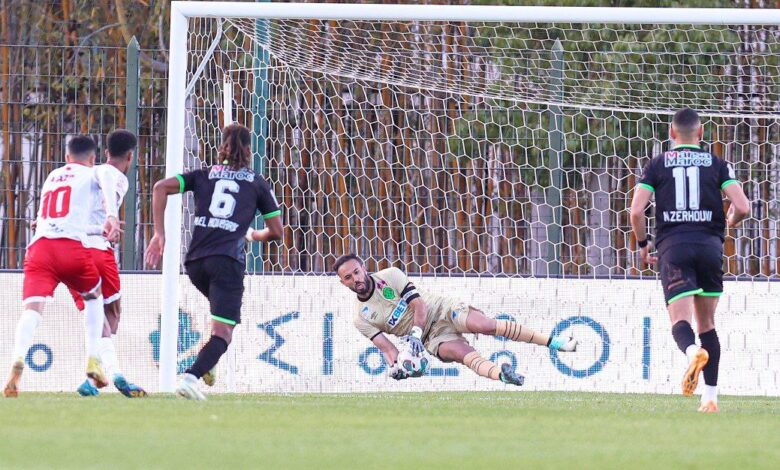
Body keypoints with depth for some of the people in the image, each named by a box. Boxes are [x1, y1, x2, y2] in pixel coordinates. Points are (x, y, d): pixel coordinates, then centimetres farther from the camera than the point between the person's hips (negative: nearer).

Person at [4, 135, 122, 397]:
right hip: (72, 245, -3)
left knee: (33, 307, -14)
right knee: (94, 297, 25)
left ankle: (18, 360, -40)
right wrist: (112, 217, -23)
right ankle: (92, 360, 14)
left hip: (39, 247, 3)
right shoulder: (91, 174, 17)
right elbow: (107, 189, -8)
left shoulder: (52, 177, 32)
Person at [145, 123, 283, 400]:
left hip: (195, 260, 4)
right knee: (223, 332, -8)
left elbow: (161, 187, 5)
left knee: (226, 311, 31)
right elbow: (276, 232, 15)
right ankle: (191, 376, -32)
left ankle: (207, 364, 13)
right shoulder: (257, 183, 14)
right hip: (228, 260, -4)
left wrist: (159, 233, 4)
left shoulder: (204, 176, 18)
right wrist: (254, 235, 37)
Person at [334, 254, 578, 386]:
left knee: (484, 324, -23)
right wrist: (394, 365, -25)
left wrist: (415, 333, -24)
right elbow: (386, 347, -4)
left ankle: (553, 341, -20)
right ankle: (501, 374, -51)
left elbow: (418, 303, -10)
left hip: (442, 310, -2)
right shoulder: (362, 319, 0)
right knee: (463, 354, -29)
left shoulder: (390, 276, -6)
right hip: (433, 337, 2)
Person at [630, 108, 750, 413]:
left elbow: (636, 211, 0)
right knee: (707, 322, 13)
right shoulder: (716, 164, 9)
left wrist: (642, 243, 17)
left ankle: (692, 350, -45)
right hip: (709, 244, 1)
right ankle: (710, 397, 10)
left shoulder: (657, 165, 9)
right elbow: (742, 207, -1)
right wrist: (730, 222, 23)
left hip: (673, 245, -1)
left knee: (680, 320, -9)